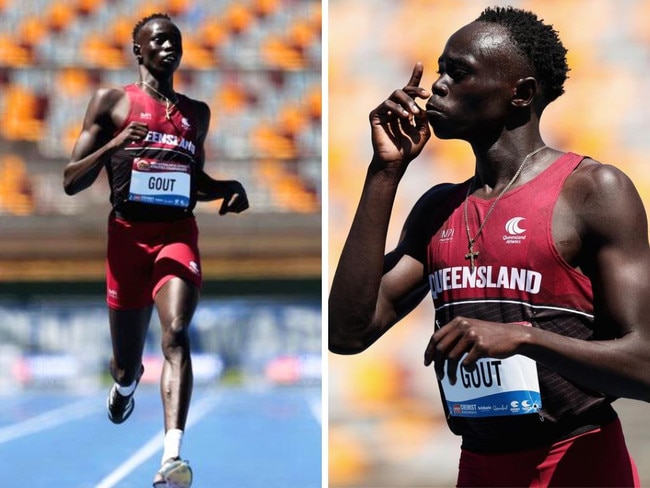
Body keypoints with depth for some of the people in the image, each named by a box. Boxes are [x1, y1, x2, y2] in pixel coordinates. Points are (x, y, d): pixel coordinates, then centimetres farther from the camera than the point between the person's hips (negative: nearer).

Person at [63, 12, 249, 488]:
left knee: (176, 334, -24)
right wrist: (113, 146, -15)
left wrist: (229, 188, 9)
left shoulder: (196, 113, 19)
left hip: (178, 233, 1)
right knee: (127, 363, 8)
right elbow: (71, 182, 3)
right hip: (129, 233, -1)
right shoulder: (112, 102, 7)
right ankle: (124, 387, 48)